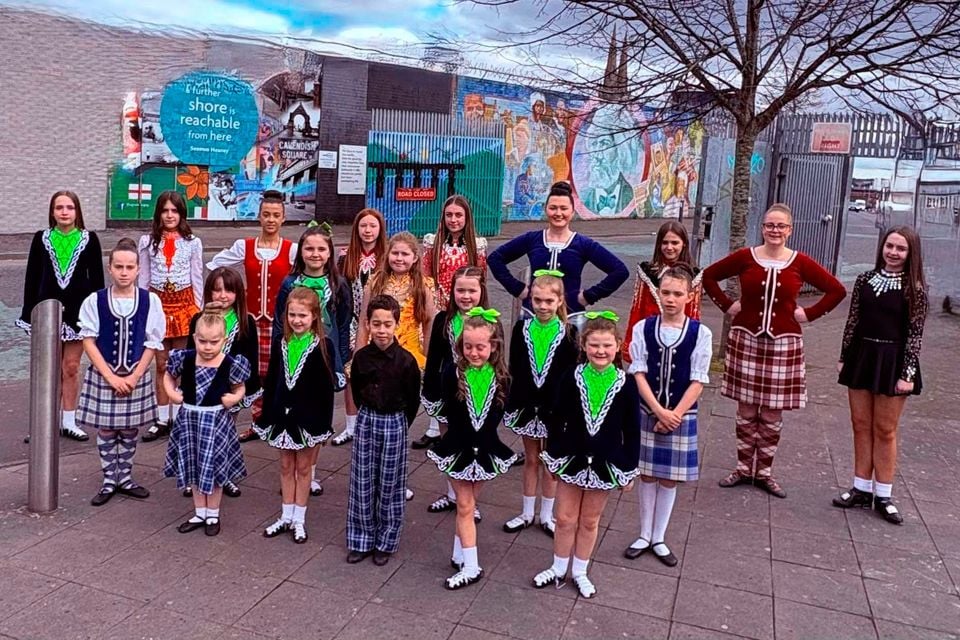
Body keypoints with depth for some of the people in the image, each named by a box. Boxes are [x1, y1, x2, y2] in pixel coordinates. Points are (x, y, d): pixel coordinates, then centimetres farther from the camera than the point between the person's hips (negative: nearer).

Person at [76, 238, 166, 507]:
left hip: (136, 377, 0)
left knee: (130, 429, 12)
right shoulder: (94, 301, -9)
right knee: (105, 429, 10)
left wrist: (134, 377, -9)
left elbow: (153, 343, -4)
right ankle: (109, 481, 25)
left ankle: (125, 478, 29)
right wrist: (111, 377, -12)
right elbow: (89, 341, -7)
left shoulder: (150, 301, -8)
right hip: (103, 376, 0)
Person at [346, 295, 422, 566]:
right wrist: (369, 415, 9)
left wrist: (397, 424, 2)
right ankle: (362, 540, 25)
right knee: (362, 483, 9)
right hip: (366, 421, 3)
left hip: (395, 424, -3)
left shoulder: (406, 361, -13)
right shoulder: (361, 357, -4)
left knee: (389, 485, 8)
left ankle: (385, 542, 24)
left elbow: (414, 400, -3)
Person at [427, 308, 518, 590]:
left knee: (467, 504, 14)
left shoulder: (501, 376, -7)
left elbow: (498, 413, -1)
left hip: (486, 449, 1)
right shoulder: (453, 372, -12)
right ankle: (470, 567, 9)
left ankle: (460, 554, 27)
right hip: (459, 448, -1)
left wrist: (482, 436, -7)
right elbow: (448, 412, -9)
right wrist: (466, 435, -8)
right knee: (465, 506, 4)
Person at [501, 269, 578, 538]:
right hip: (526, 403, 2)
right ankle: (527, 513, 28)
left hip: (554, 406, -2)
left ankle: (546, 515, 26)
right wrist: (520, 396, -7)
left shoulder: (568, 333, -8)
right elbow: (514, 368, 1)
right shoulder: (521, 328, -3)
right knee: (531, 459, 15)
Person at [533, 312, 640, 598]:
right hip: (572, 458, 0)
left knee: (590, 521, 16)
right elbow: (556, 419, -2)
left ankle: (579, 572, 33)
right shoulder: (572, 378, -10)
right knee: (565, 518, 12)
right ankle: (558, 569, 31)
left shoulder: (626, 385, -10)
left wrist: (629, 470, -1)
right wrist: (553, 456, 0)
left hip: (606, 463, 0)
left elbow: (632, 431, -3)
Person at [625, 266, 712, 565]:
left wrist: (674, 414, -14)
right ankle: (644, 535, 26)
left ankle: (658, 538, 25)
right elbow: (638, 374, -7)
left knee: (669, 478, 10)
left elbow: (697, 381, -8)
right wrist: (658, 411, -15)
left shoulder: (701, 333, -7)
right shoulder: (643, 328, -5)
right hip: (647, 412, 1)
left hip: (681, 415, 0)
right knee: (647, 475, 11)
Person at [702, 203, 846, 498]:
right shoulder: (745, 258, -1)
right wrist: (726, 305, 2)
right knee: (746, 410, 7)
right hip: (746, 340, 0)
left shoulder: (801, 263, 0)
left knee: (773, 413, 7)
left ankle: (764, 472, 21)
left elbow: (837, 290, 7)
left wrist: (810, 314, -1)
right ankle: (743, 469, 20)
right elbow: (709, 276, 10)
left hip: (783, 344, 0)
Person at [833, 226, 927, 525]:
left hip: (893, 362, -3)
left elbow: (915, 333, -7)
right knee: (861, 426, 10)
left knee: (885, 430, 5)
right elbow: (853, 321, 8)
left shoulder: (915, 289, -6)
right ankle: (861, 489, 20)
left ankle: (883, 496, 16)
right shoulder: (865, 279, 4)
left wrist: (908, 373, -11)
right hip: (862, 357, 4)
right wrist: (843, 357, 7)